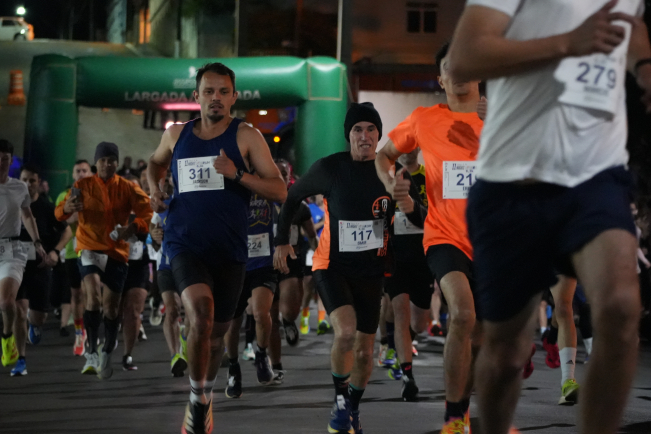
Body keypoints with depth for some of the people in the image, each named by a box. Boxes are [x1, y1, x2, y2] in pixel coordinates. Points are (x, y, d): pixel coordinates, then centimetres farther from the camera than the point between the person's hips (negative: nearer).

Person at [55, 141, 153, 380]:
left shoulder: (127, 188, 3)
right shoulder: (83, 186, 3)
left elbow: (148, 213, -4)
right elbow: (60, 212, -1)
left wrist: (132, 228, -24)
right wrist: (68, 207, -26)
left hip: (117, 252, 1)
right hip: (89, 248, -1)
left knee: (111, 306, 5)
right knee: (93, 295, -24)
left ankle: (107, 355, 27)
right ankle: (92, 353, -15)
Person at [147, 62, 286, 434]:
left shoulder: (247, 137, -3)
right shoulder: (177, 135, 6)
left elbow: (280, 191, -9)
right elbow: (156, 162, 30)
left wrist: (238, 174, -22)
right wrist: (154, 188, 10)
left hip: (230, 250, 1)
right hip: (186, 244, 0)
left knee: (217, 332, 13)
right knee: (201, 310, -28)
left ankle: (207, 395, 42)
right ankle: (197, 400, -15)